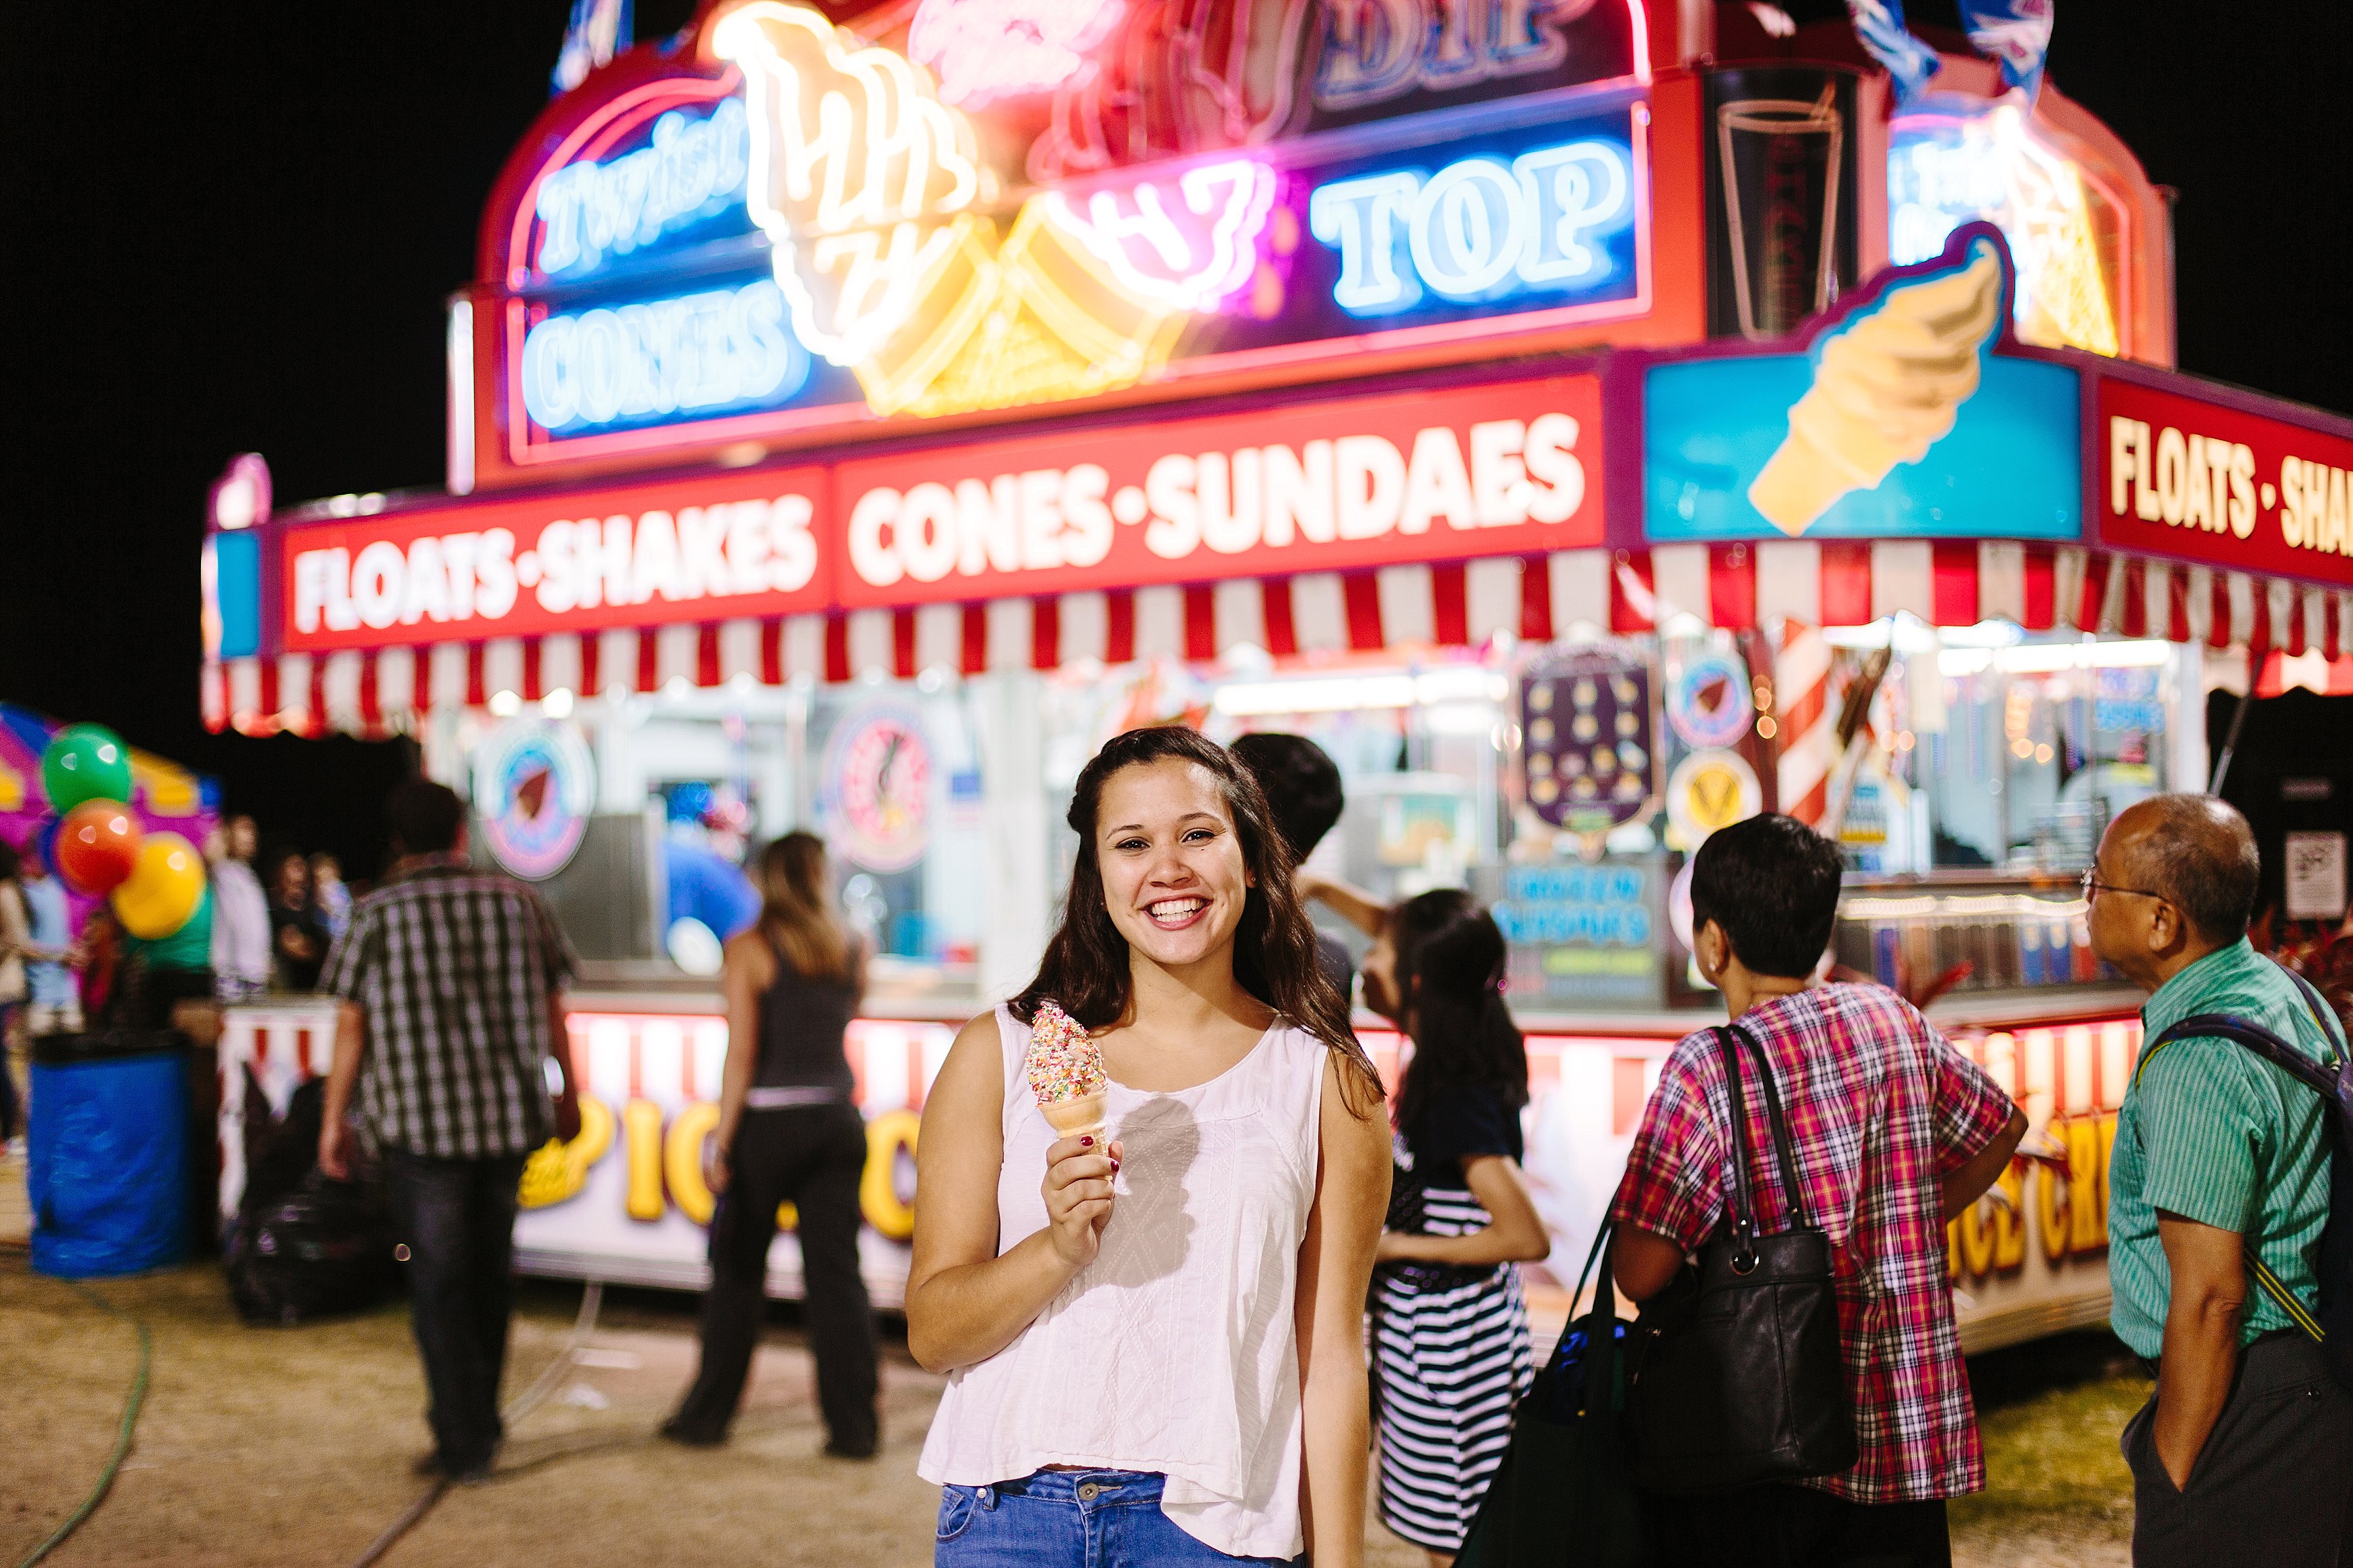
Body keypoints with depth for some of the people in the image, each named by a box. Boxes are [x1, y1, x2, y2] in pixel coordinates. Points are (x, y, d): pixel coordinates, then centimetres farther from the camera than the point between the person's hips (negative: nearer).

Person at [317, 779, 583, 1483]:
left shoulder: (377, 915, -4)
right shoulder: (518, 902, 3)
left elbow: (351, 1027, -2)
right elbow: (551, 1009, 8)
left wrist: (334, 1119, 7)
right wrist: (568, 1091, 20)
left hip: (421, 1123, -3)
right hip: (511, 1115, 3)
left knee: (439, 1285, 4)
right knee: (491, 1273, 18)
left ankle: (462, 1444, 4)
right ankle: (483, 1419, 29)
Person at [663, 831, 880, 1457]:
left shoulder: (750, 949, -7)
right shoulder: (854, 949, 6)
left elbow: (742, 1055, -12)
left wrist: (722, 1142, -10)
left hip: (769, 1123, -3)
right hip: (838, 1118, 3)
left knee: (737, 1272, 9)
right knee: (837, 1270, 5)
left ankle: (709, 1415, 19)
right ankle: (854, 1425, 3)